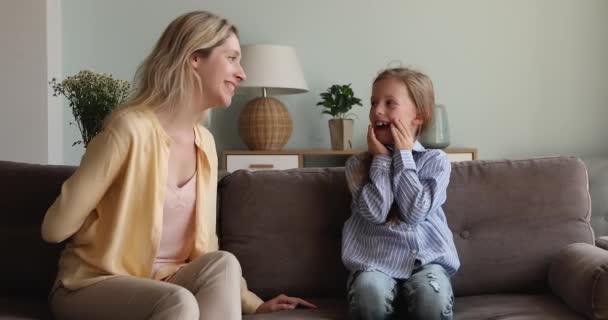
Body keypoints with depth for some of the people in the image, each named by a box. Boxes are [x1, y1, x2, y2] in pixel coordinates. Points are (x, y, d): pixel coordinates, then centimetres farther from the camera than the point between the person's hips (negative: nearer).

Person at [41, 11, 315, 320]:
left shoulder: (204, 141, 5)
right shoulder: (131, 128, -19)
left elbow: (202, 238, 9)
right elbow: (56, 228, -17)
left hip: (159, 282, 6)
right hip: (93, 284, -6)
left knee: (223, 264, -24)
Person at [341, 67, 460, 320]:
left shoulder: (436, 160, 3)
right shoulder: (358, 164, 6)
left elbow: (414, 212, -11)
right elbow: (375, 212, -10)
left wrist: (403, 155, -7)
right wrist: (381, 158, -6)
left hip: (426, 259, 0)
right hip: (375, 261, 0)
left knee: (432, 295, -33)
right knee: (369, 291, -33)